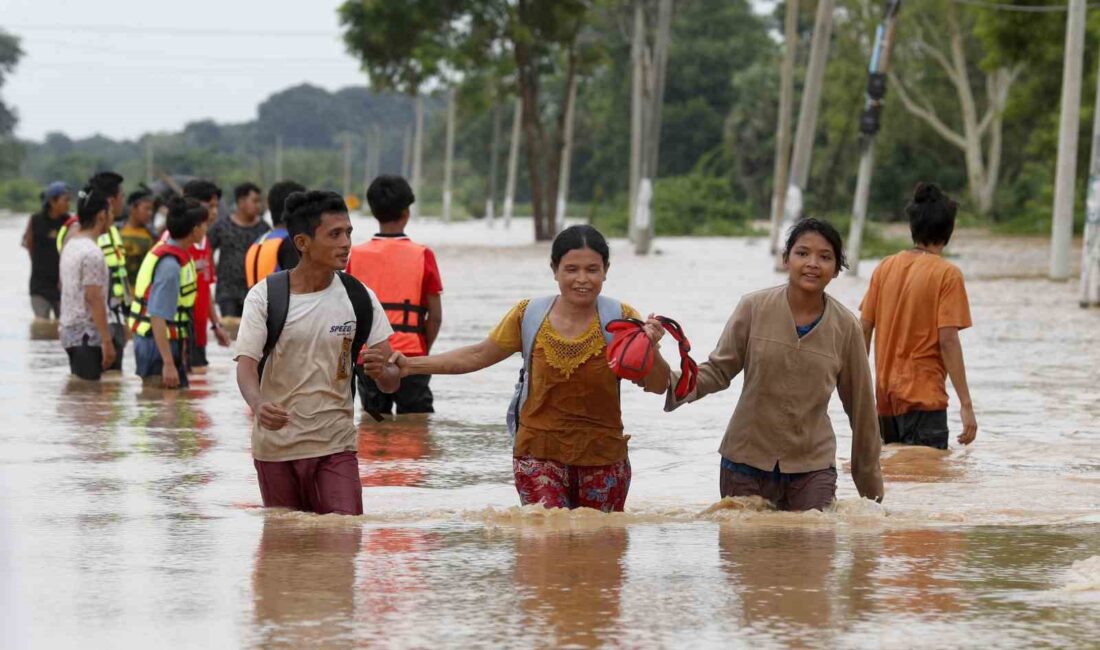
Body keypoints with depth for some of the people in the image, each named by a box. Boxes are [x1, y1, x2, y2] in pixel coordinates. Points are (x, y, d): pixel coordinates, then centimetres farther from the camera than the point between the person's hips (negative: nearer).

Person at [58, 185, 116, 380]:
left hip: (69, 329, 9)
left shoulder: (70, 246, 11)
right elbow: (94, 299, -19)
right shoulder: (92, 253, -17)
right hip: (87, 334, -9)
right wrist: (107, 341, -18)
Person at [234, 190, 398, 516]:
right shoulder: (265, 296, -6)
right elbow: (246, 364, -12)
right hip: (275, 445, -1)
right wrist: (258, 405, -35)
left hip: (336, 444, 1)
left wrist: (382, 372, -28)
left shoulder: (359, 298, -1)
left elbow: (391, 380, -1)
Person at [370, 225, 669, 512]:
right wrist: (409, 365, 8)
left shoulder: (619, 319, -5)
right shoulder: (529, 317, -1)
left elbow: (658, 385, -5)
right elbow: (477, 356, 11)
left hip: (602, 459, 0)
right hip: (540, 453, 0)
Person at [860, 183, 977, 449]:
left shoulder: (886, 267, 6)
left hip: (885, 397, 6)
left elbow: (864, 329, 8)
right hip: (924, 398, -6)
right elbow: (948, 341, -14)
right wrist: (966, 404, -13)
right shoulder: (947, 274, -8)